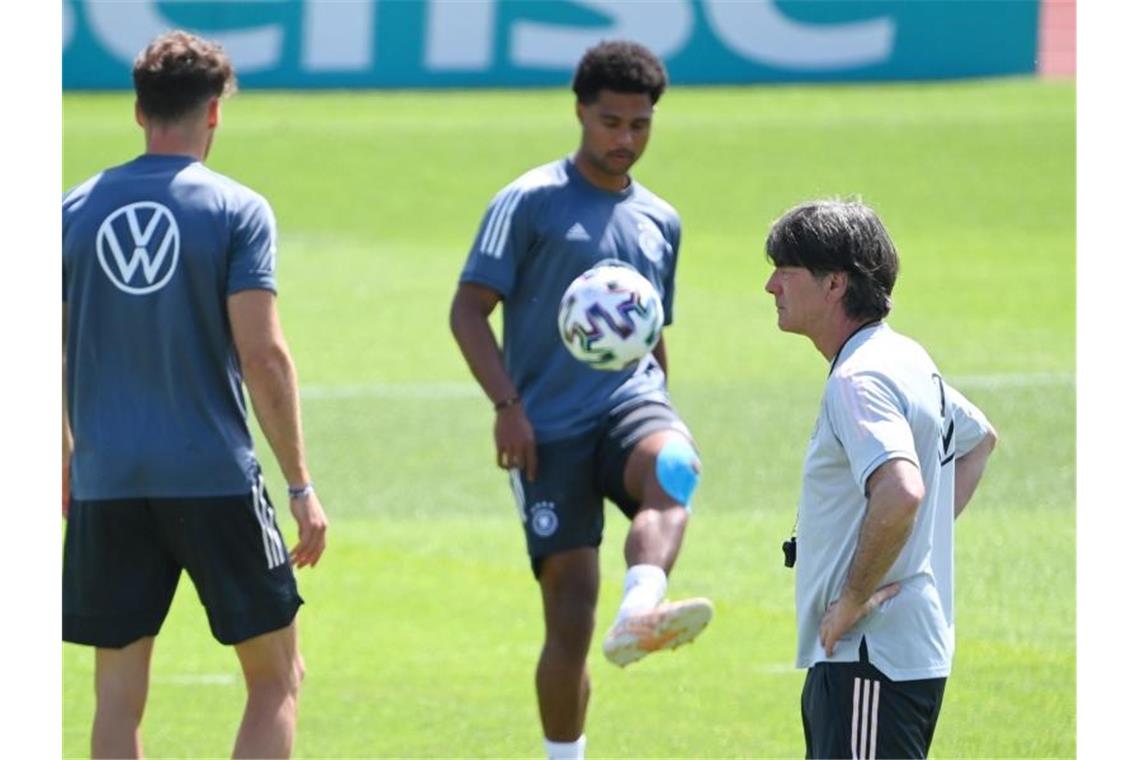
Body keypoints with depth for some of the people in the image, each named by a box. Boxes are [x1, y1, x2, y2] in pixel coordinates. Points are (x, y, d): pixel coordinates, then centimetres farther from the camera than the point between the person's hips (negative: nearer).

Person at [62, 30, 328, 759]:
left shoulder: (76, 211, 5)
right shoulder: (237, 211, -5)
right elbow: (263, 355, -11)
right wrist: (301, 487, -6)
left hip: (107, 483, 3)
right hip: (215, 477, -3)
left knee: (119, 692, 8)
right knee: (276, 679, 8)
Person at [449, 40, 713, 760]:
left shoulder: (661, 221, 18)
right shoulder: (531, 201, 2)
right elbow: (469, 309, -3)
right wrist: (508, 405, -13)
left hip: (631, 401, 3)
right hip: (550, 428, -3)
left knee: (672, 470, -36)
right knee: (570, 613, -6)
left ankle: (640, 617, -59)